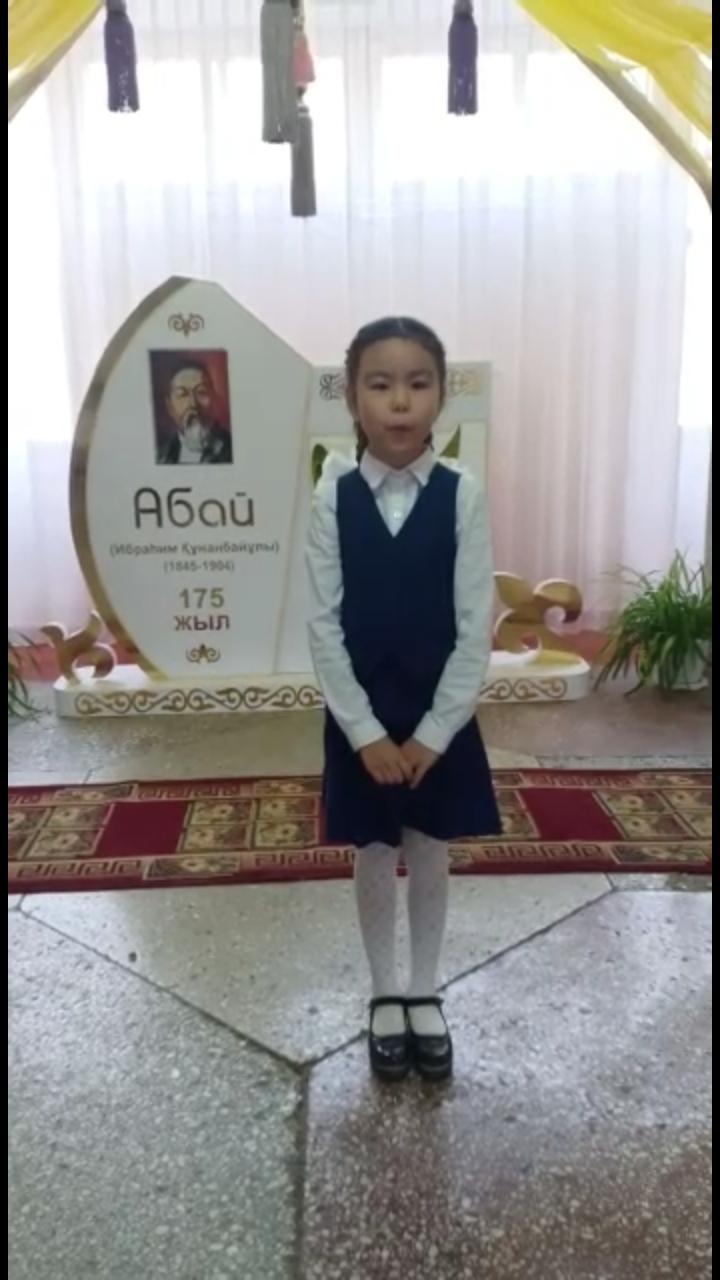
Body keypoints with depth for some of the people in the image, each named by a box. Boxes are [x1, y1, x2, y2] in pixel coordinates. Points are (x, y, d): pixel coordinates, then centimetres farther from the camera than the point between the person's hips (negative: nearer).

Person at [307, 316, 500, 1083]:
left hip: (441, 715, 0)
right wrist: (366, 731, -12)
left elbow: (475, 629, -9)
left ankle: (425, 995, 37)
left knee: (429, 856, 15)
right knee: (373, 859, 14)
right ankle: (385, 996, 36)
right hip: (358, 717, 0)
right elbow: (324, 626, -8)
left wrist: (433, 733, -12)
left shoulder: (462, 495, -9)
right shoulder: (333, 496, -8)